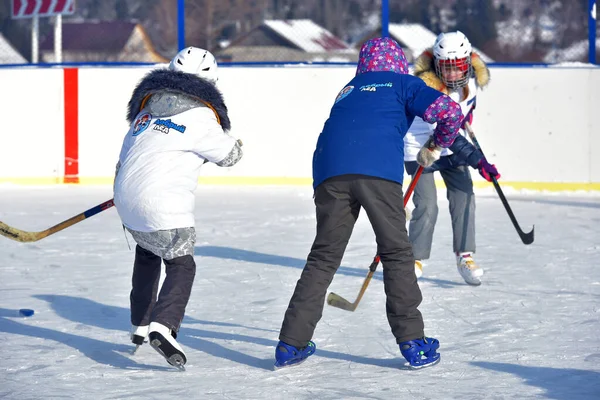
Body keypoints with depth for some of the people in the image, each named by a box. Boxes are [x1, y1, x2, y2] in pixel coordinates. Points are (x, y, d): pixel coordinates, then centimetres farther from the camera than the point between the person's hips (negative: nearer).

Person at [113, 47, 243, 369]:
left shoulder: (148, 104, 14)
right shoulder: (200, 115, -7)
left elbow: (127, 152, 21)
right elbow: (229, 155, 6)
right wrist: (236, 146, 29)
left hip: (126, 197, 7)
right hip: (163, 204, -7)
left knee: (147, 252, 29)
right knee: (181, 265, -1)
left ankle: (140, 324, 35)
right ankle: (162, 327, -23)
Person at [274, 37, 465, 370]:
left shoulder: (348, 91, 35)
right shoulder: (403, 84, 22)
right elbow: (449, 111, 7)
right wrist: (435, 146, 28)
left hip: (330, 170, 4)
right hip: (378, 168, -4)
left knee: (324, 256, 13)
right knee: (396, 252, 9)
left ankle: (291, 344, 11)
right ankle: (412, 343, 7)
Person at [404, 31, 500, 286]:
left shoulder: (475, 73, -15)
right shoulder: (428, 87, -34)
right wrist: (477, 160, -42)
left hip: (453, 143, 6)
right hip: (420, 145, -6)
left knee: (463, 196, -4)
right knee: (427, 205, -11)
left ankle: (465, 256, 6)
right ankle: (415, 259, 6)